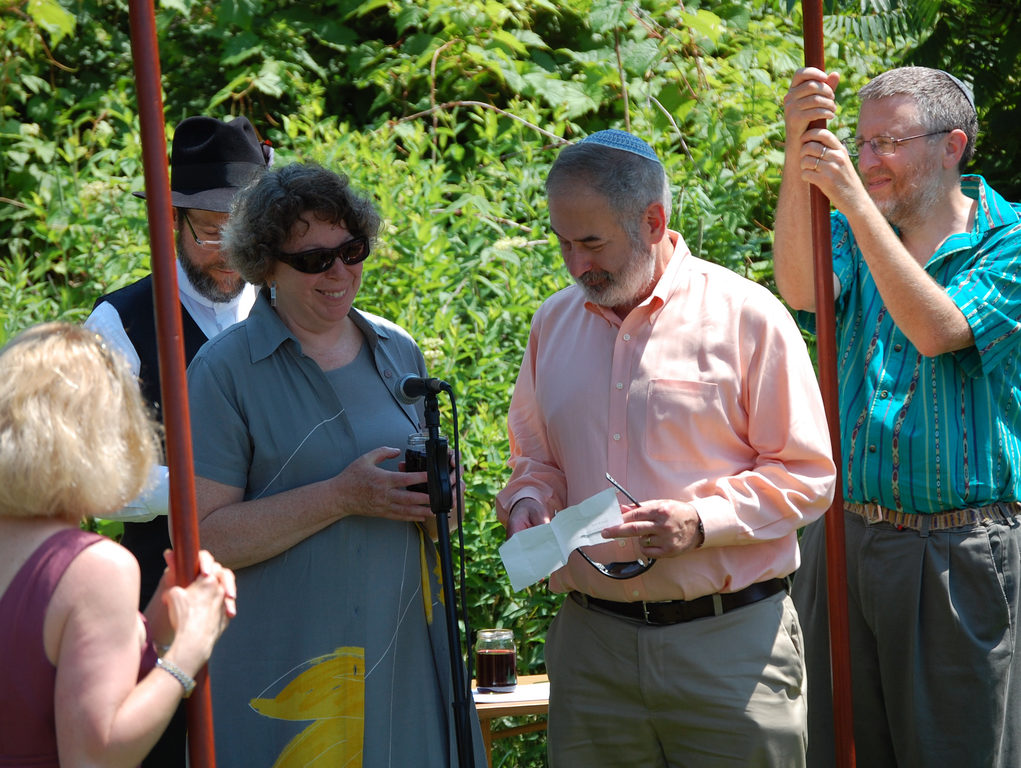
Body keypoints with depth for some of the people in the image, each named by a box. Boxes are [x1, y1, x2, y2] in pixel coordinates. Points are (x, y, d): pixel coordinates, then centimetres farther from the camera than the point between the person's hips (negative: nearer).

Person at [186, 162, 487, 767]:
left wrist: (437, 497, -2)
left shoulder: (398, 351, 10)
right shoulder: (225, 371, -7)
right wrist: (342, 497, -20)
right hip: (289, 665, -5)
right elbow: (205, 537, -13)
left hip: (406, 648, 5)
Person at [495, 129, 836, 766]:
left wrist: (700, 522, -18)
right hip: (591, 640, 4)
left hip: (729, 645, -4)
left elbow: (807, 475, -5)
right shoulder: (554, 323, 12)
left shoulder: (745, 314, -5)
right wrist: (527, 501, 0)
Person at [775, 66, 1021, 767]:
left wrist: (853, 197, -21)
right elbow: (803, 290, -11)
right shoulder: (855, 232, 10)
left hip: (960, 551, -4)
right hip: (844, 538, 4)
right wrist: (799, 152, -22)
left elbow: (936, 330, -19)